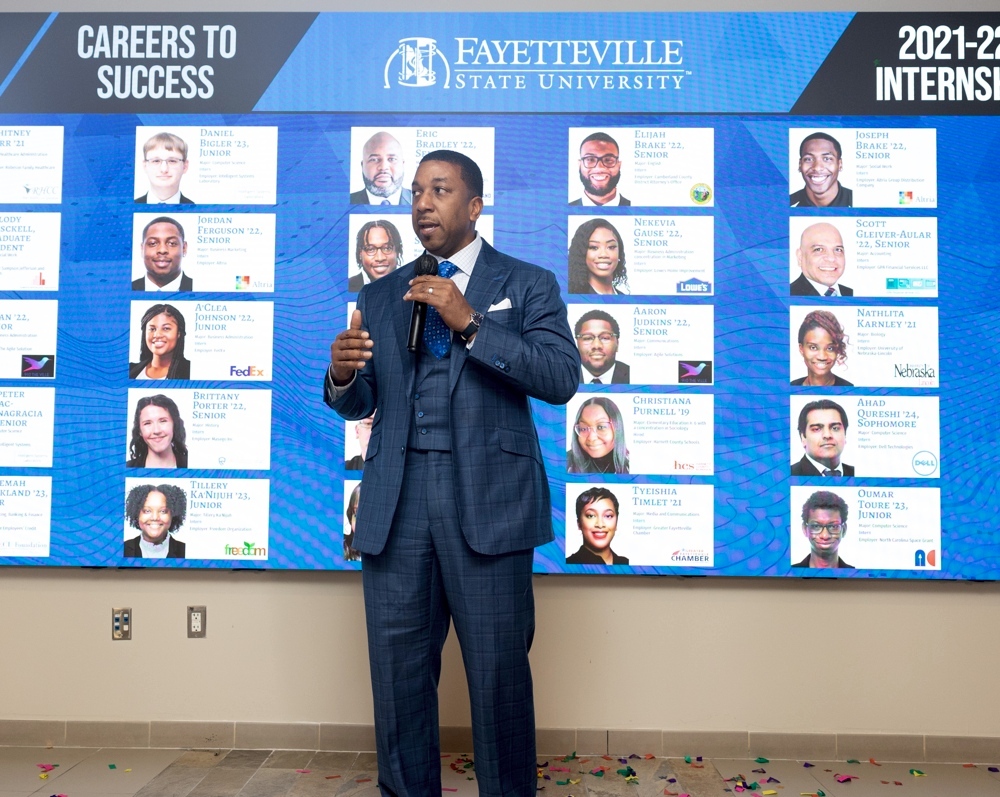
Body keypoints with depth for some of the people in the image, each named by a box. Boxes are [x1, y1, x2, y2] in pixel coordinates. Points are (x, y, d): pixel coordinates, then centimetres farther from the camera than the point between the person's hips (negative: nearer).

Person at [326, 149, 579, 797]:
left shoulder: (528, 284, 7)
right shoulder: (381, 296, 17)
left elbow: (562, 379, -7)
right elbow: (360, 405, 16)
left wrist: (469, 323, -14)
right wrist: (342, 376, -8)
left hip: (487, 500, -3)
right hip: (397, 503, 4)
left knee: (498, 671, 3)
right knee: (398, 672, 10)